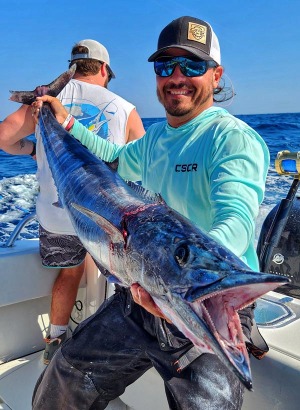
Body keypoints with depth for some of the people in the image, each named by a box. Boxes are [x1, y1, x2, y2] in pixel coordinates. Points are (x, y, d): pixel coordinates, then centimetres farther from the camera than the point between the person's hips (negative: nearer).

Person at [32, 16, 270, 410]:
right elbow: (116, 159, 31)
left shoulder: (234, 138, -16)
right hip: (145, 296, 7)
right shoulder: (155, 137, 9)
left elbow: (236, 222, -32)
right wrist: (67, 125, 20)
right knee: (64, 378, 13)